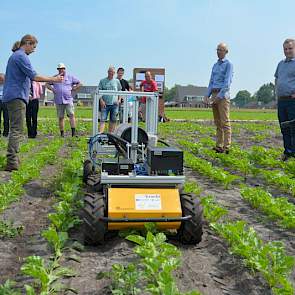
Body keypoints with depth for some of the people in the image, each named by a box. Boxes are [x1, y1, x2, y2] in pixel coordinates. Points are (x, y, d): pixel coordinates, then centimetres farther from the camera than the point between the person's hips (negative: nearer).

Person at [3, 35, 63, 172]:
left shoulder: (15, 55, 20)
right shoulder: (21, 56, -11)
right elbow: (34, 76, -17)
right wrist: (54, 79, -10)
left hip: (11, 96, 11)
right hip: (17, 96, -11)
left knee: (15, 128, 15)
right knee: (17, 129, -12)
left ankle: (13, 158, 21)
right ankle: (12, 162, -16)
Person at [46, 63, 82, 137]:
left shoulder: (70, 77, 7)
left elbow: (79, 83, 13)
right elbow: (47, 84, 20)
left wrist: (74, 88, 1)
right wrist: (52, 89, 3)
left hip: (68, 100, -2)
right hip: (58, 101, 2)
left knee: (71, 115, -13)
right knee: (60, 117, 3)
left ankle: (73, 132, -14)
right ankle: (62, 133, 9)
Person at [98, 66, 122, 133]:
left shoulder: (117, 81, 10)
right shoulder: (102, 81, 5)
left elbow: (120, 91, 17)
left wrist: (119, 99, 3)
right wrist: (101, 100, -8)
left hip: (114, 104, 2)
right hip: (105, 104, -2)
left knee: (113, 120, 7)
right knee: (103, 119, -9)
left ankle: (110, 134, 17)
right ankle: (100, 133, -14)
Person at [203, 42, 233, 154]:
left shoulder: (228, 64, -2)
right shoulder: (215, 65, 19)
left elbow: (227, 83, -11)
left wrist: (219, 96, -18)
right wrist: (207, 95, 6)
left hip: (223, 95, -7)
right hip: (214, 94, 7)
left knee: (225, 122, -9)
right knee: (217, 122, 7)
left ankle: (226, 147, -9)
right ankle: (219, 145, 11)